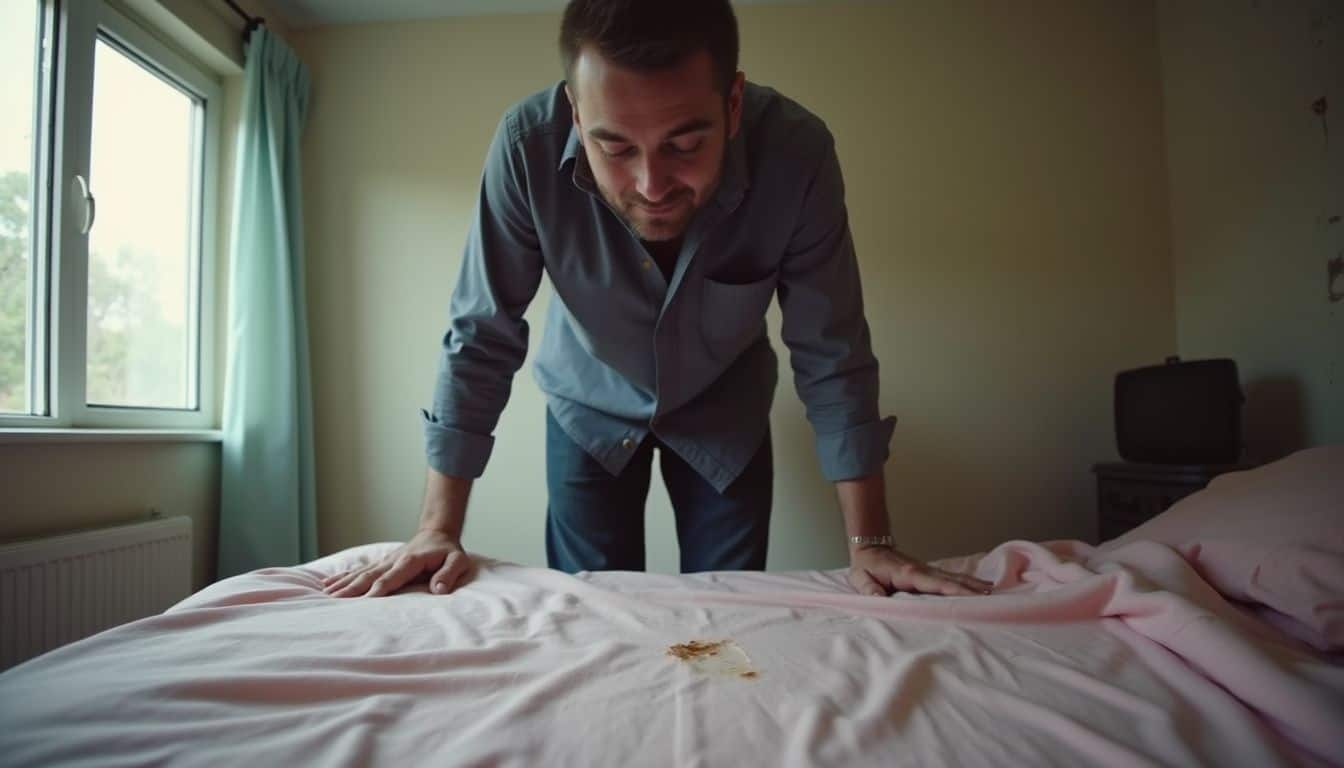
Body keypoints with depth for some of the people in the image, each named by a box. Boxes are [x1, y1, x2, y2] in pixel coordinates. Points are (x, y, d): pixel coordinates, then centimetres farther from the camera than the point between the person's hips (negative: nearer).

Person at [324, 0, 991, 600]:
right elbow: (481, 339, -21)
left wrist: (869, 543, -19)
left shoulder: (797, 154, -28)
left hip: (725, 413, 1)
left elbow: (830, 356, -21)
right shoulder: (528, 146, -29)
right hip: (590, 410, 0)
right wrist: (439, 529, -20)